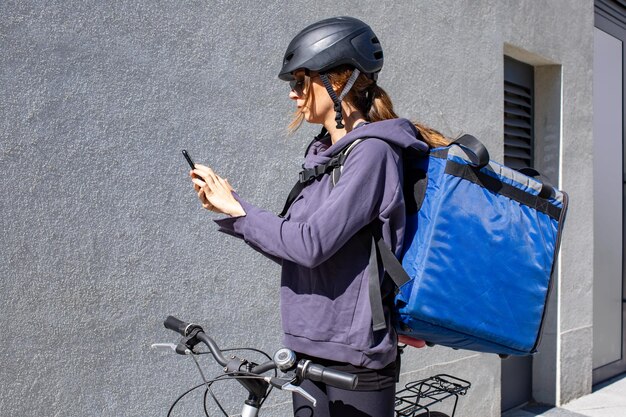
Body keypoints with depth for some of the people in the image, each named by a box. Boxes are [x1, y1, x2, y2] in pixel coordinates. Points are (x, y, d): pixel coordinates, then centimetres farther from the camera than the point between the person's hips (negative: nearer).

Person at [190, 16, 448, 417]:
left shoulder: (371, 151, -16)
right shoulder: (322, 151, 9)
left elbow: (312, 243, -24)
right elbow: (291, 246, 9)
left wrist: (236, 209, -13)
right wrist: (229, 206, 0)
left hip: (355, 359, -8)